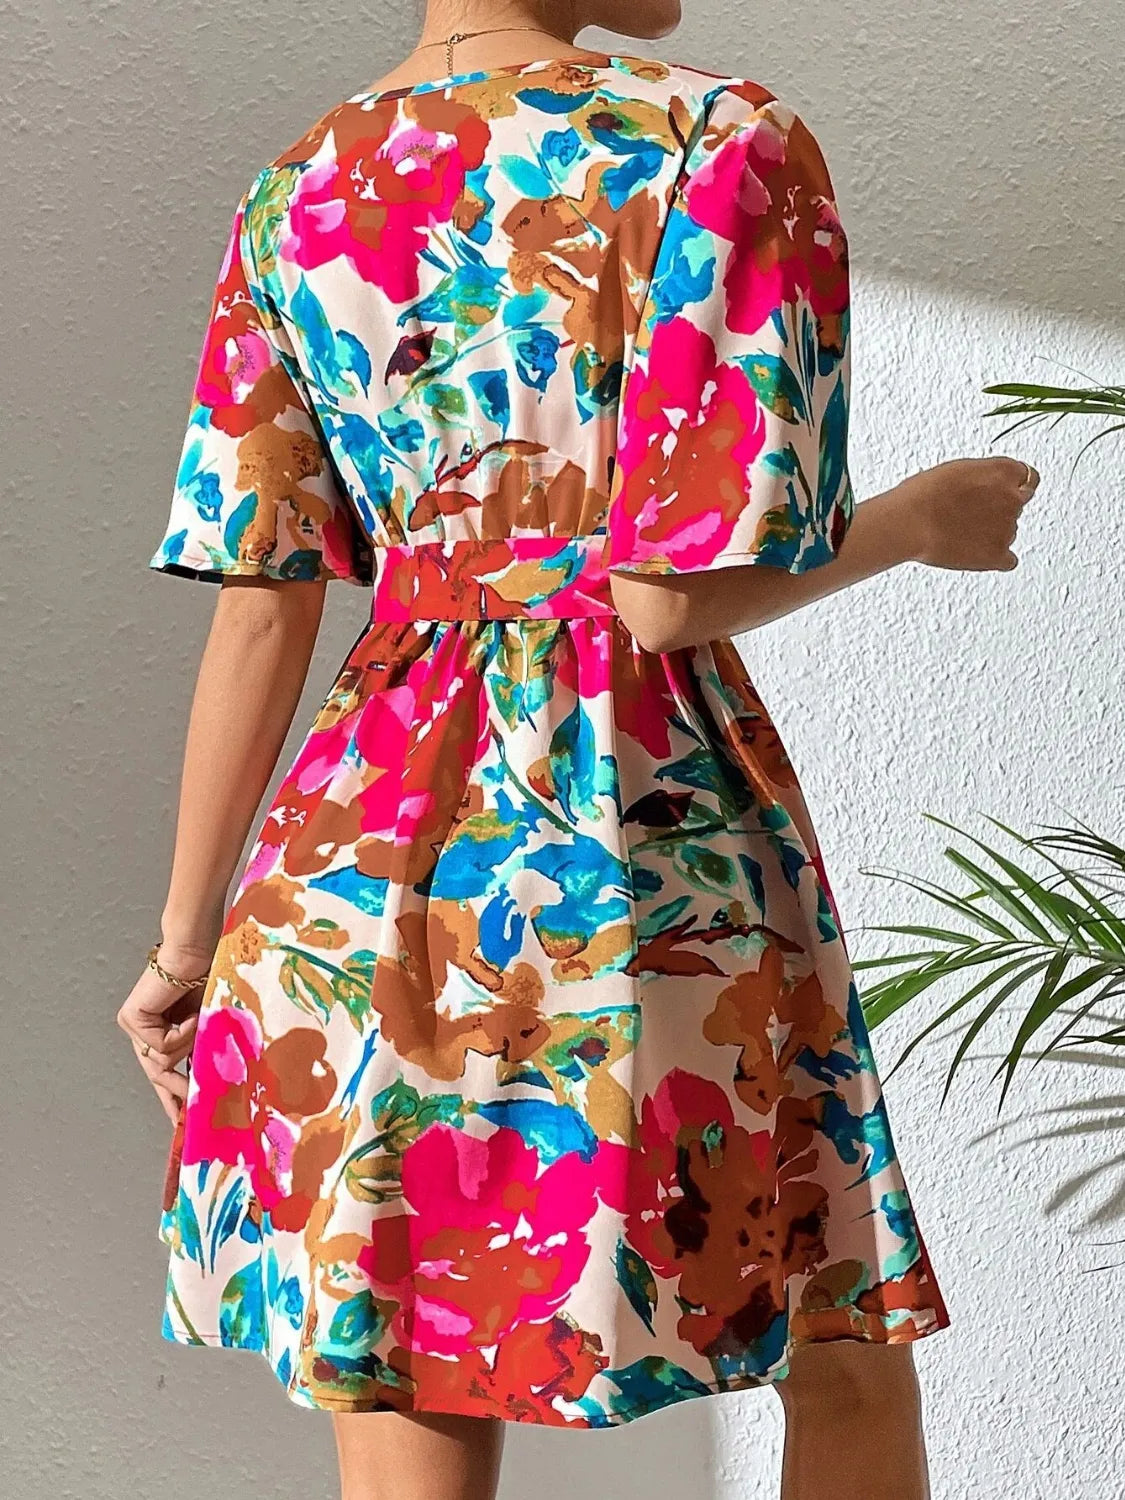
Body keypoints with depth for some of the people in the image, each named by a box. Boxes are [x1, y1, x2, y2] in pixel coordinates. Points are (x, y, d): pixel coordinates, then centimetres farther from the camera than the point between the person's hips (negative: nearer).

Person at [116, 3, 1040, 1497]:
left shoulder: (297, 196, 8)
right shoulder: (727, 148, -7)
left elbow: (259, 613, 6)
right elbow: (674, 594, -14)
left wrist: (186, 942, 13)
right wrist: (916, 523, 5)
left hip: (360, 842, 5)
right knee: (850, 1361, 19)